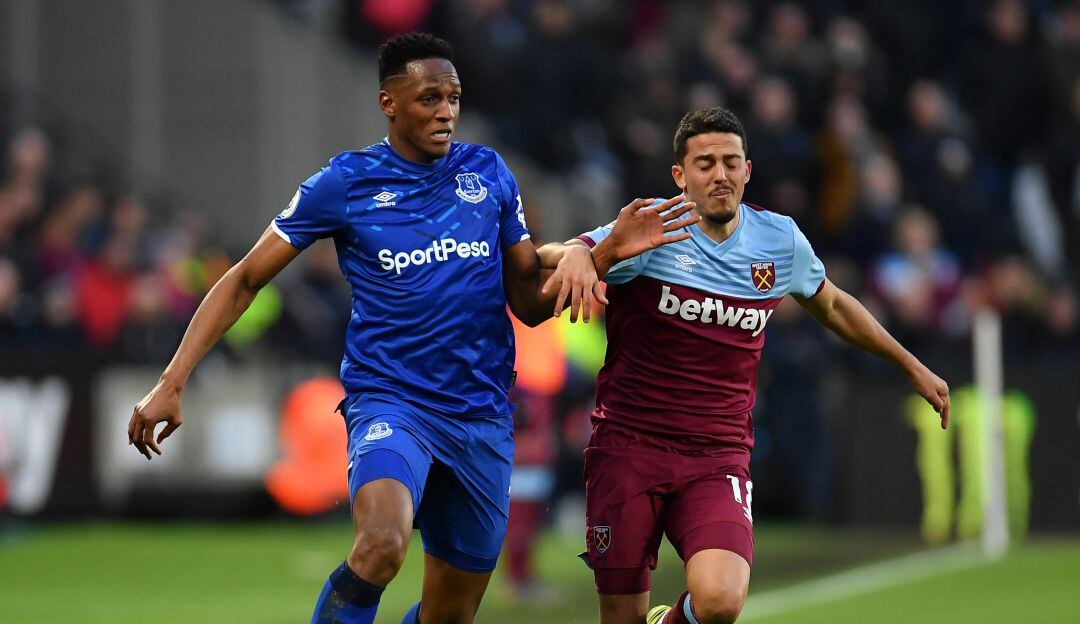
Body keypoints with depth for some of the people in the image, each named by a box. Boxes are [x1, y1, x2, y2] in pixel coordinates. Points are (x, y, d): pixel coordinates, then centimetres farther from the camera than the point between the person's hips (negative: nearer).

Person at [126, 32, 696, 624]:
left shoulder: (488, 172, 9)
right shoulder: (345, 182, -1)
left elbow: (529, 304, 13)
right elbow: (244, 280, 4)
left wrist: (576, 259, -9)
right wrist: (171, 381, -5)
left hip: (482, 414, 4)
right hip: (390, 400, -4)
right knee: (381, 546, -34)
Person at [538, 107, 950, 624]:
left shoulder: (781, 240, 5)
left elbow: (832, 306, 25)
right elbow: (549, 258, -22)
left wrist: (913, 367, 31)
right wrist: (600, 253, -45)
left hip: (718, 459, 2)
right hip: (629, 446, -2)